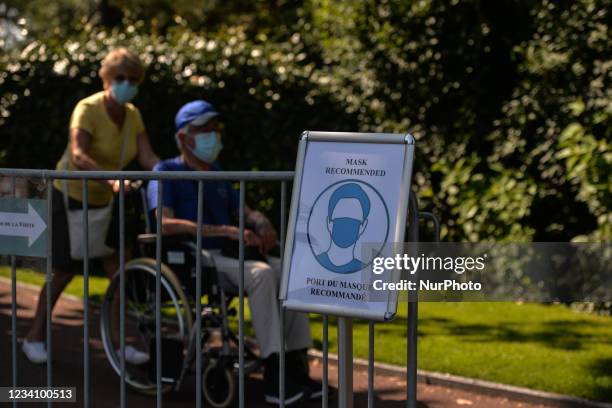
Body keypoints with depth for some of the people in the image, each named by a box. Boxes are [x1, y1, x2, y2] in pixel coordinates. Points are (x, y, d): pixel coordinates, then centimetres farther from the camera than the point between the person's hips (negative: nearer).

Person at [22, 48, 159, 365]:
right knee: (64, 271, -2)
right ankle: (34, 337, 15)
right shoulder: (88, 109, -23)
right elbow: (77, 156, -39)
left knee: (118, 269, -3)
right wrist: (110, 178, -55)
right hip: (70, 198, -6)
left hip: (104, 201, 6)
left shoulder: (132, 115, -3)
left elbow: (148, 157, -13)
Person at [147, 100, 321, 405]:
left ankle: (295, 366, -17)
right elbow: (166, 223, -17)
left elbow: (246, 211, 25)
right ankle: (273, 377, -36)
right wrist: (227, 231, -24)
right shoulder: (166, 172, -1)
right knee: (260, 274, -33)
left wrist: (261, 223, -3)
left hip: (224, 256, 7)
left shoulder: (216, 175, 23)